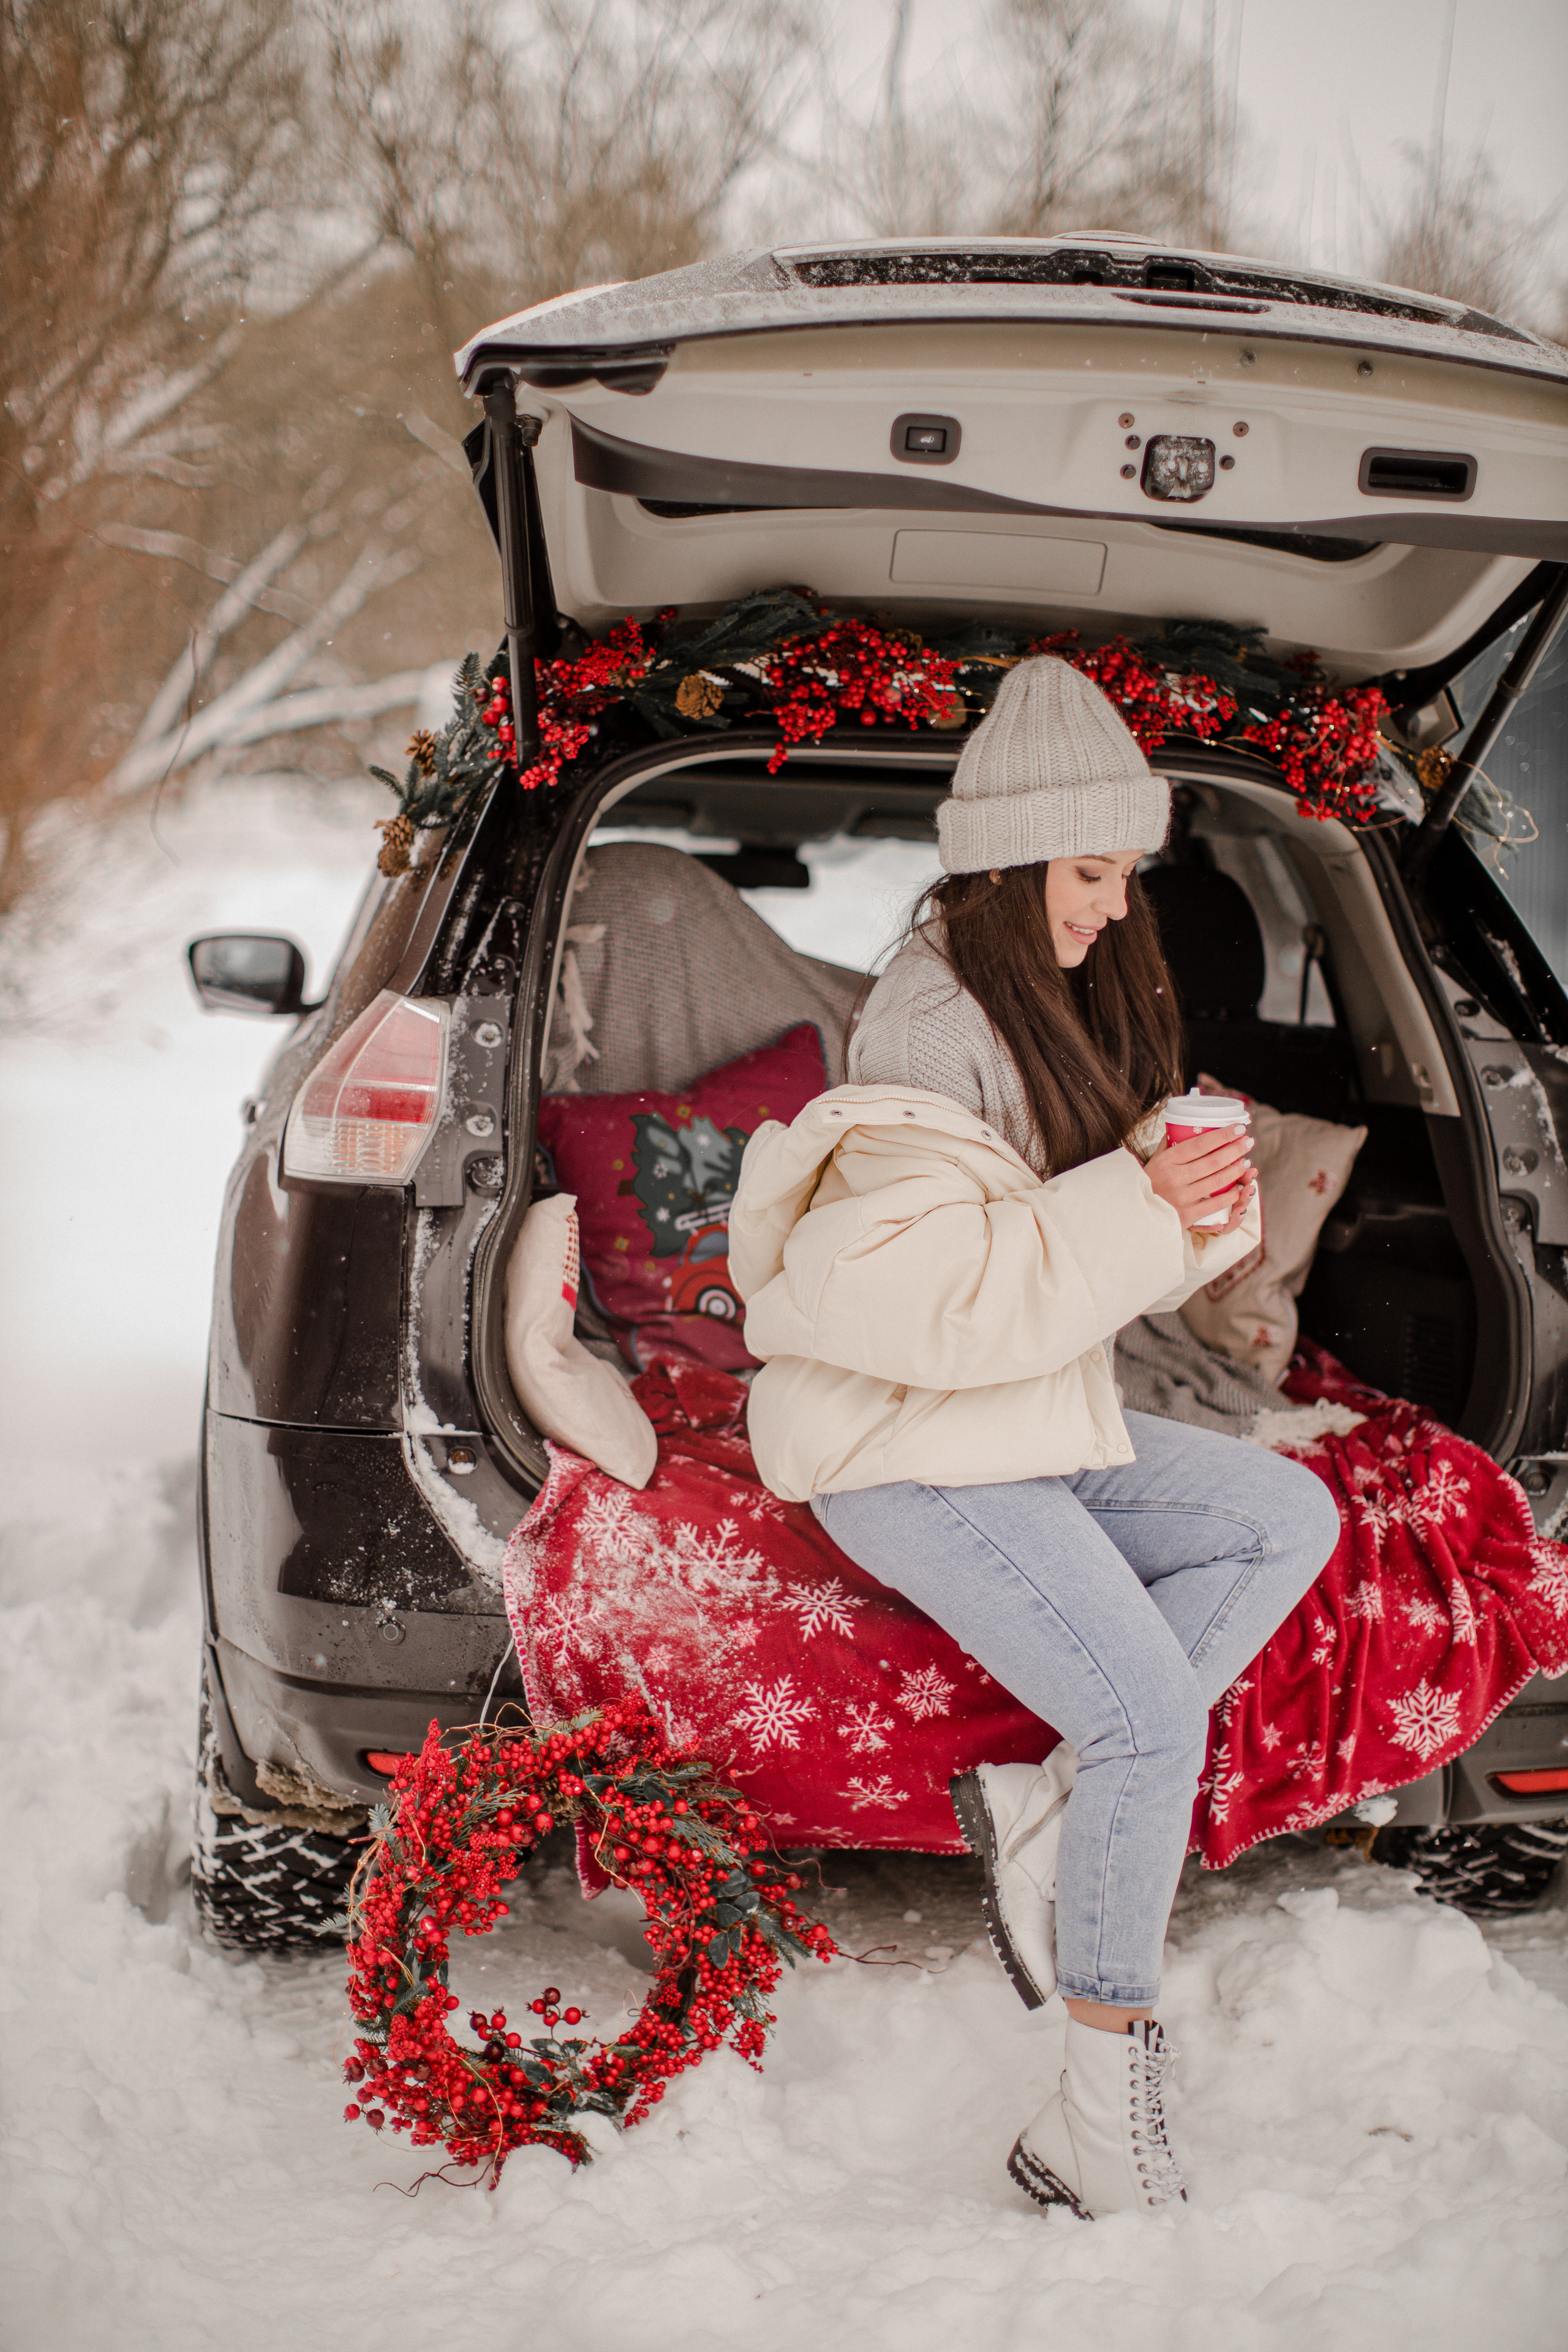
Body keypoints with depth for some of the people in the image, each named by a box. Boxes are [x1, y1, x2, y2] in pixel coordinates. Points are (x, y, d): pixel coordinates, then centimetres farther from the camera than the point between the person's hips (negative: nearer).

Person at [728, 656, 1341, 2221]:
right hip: (907, 1455, -9)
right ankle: (1101, 2116, -10)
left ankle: (1047, 1808, -2)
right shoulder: (934, 1027, -19)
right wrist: (1135, 1209, -26)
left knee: (1292, 1520, 3)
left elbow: (1112, 1258, 16)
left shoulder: (1066, 1003, 11)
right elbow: (922, 1295, -30)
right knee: (1153, 1709, -21)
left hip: (1043, 1424, 10)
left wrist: (1203, 1202, -7)